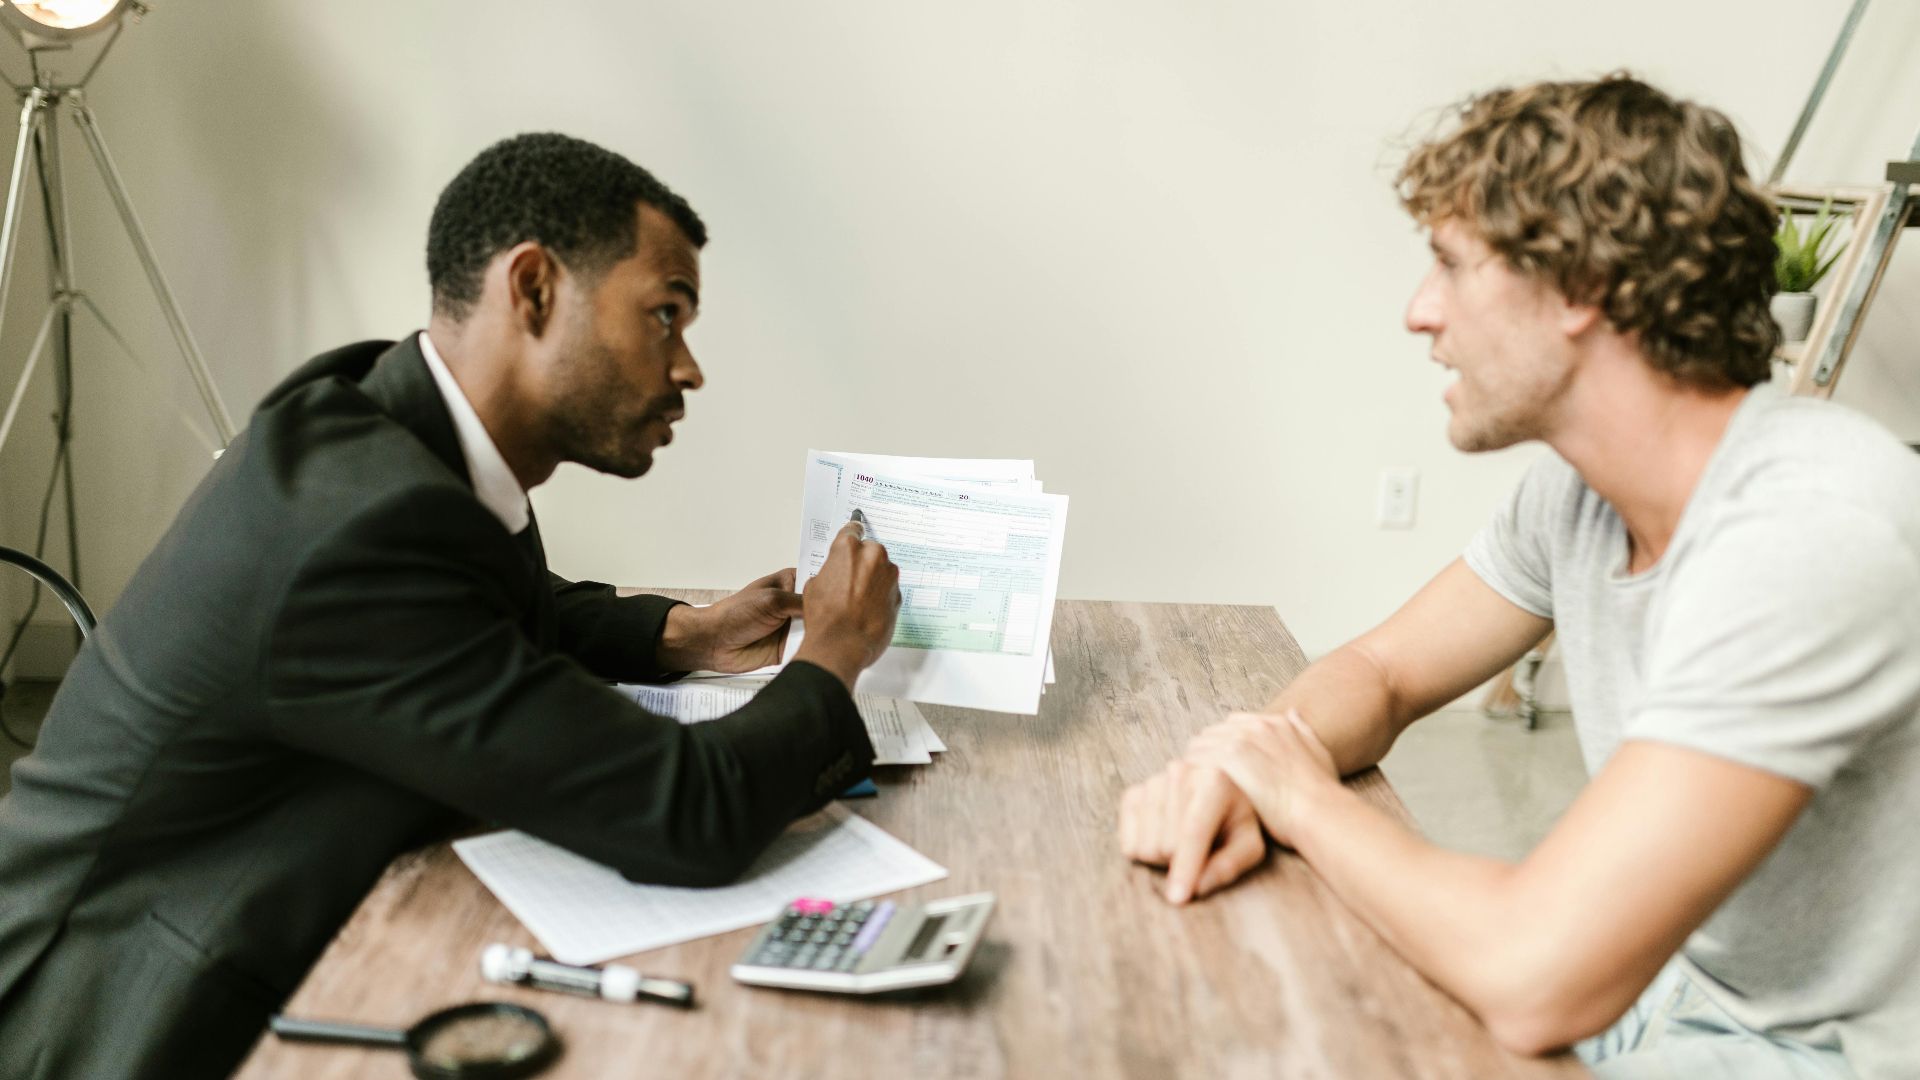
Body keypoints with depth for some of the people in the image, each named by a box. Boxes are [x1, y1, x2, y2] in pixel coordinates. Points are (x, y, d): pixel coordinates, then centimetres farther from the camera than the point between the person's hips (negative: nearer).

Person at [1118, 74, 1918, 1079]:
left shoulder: (1810, 533, -31)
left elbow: (1532, 978, -36)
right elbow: (1382, 672, 8)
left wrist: (1305, 796, -18)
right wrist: (1231, 771, -14)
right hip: (1659, 985, 7)